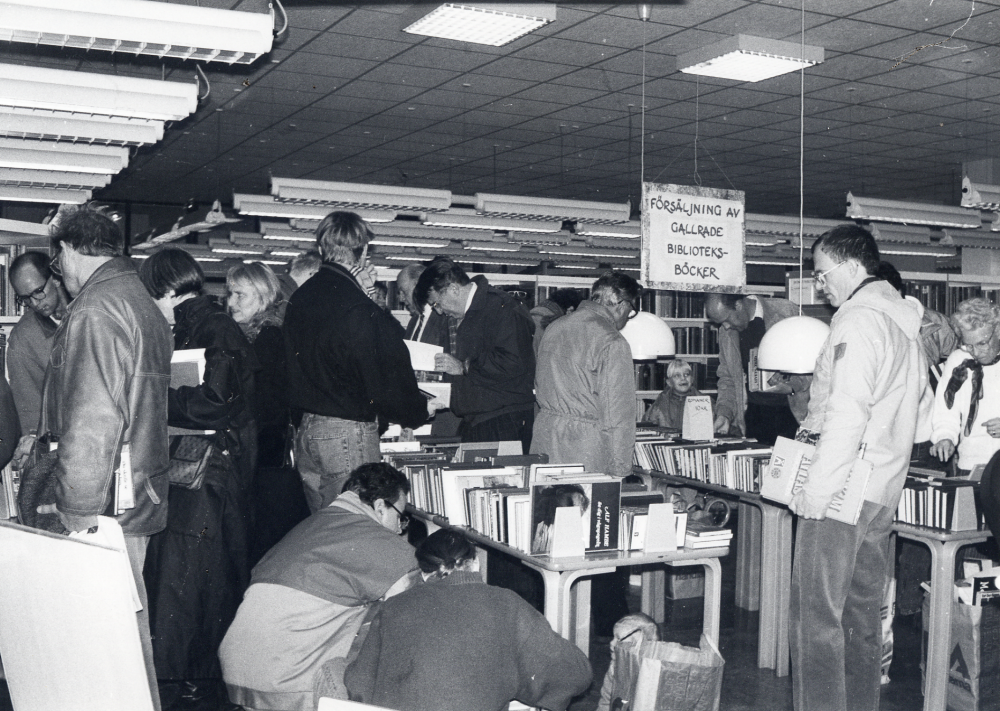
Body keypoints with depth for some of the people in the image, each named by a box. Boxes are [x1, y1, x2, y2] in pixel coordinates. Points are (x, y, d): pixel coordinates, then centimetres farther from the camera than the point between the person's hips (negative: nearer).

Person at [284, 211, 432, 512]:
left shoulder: (298, 299, 5)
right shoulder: (361, 310, -19)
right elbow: (386, 382, -15)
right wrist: (421, 409, 1)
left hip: (306, 431, 8)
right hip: (349, 433, -8)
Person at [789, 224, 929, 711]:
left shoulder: (858, 320, -13)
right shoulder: (905, 321, 15)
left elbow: (848, 412, -21)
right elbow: (918, 406, 23)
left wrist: (816, 489, -19)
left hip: (842, 492, -9)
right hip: (884, 493, 10)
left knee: (816, 617, -4)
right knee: (863, 616, 15)